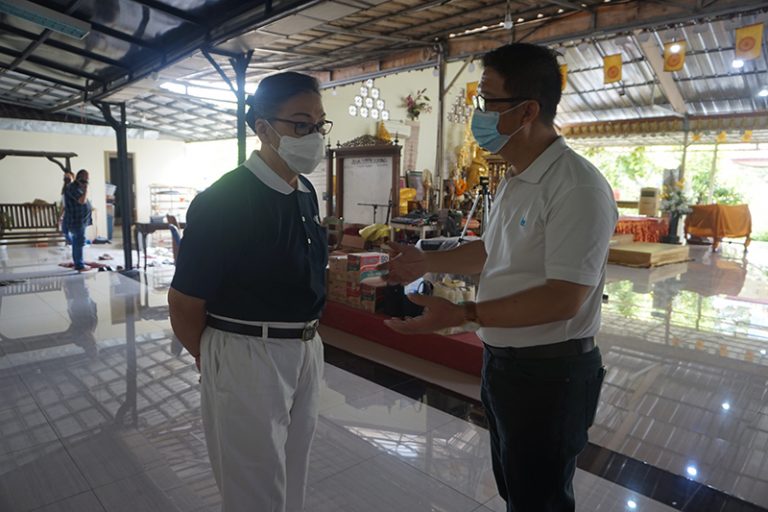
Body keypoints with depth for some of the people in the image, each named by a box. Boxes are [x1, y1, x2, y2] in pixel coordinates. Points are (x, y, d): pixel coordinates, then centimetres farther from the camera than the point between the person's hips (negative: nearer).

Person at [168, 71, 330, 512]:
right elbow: (184, 303, -14)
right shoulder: (222, 201, -20)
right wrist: (216, 360, 2)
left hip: (308, 351, 7)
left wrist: (305, 338, 15)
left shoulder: (307, 193, 5)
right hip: (247, 358, -7)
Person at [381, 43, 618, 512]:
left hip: (549, 374, -9)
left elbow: (564, 299, -27)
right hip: (502, 362, 9)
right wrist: (427, 262, 11)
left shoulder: (577, 187, -24)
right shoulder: (514, 182, 7)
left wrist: (463, 314, -29)